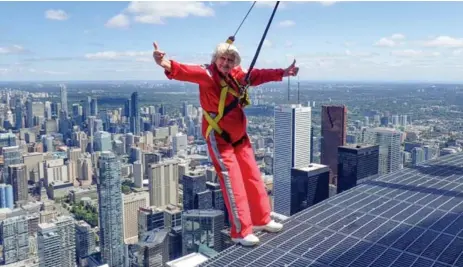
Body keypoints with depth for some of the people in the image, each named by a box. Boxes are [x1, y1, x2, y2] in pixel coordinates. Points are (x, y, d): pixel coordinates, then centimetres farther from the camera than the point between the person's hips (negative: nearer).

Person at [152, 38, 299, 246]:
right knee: (233, 184, -6)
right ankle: (241, 232, 8)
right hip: (219, 139, -8)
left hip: (240, 137, 8)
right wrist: (168, 65, -61)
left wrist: (282, 73, 23)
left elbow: (257, 75, 18)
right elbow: (187, 72, -40)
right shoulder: (207, 74, -20)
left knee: (254, 178, 15)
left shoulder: (237, 74, 1)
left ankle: (262, 220, 32)